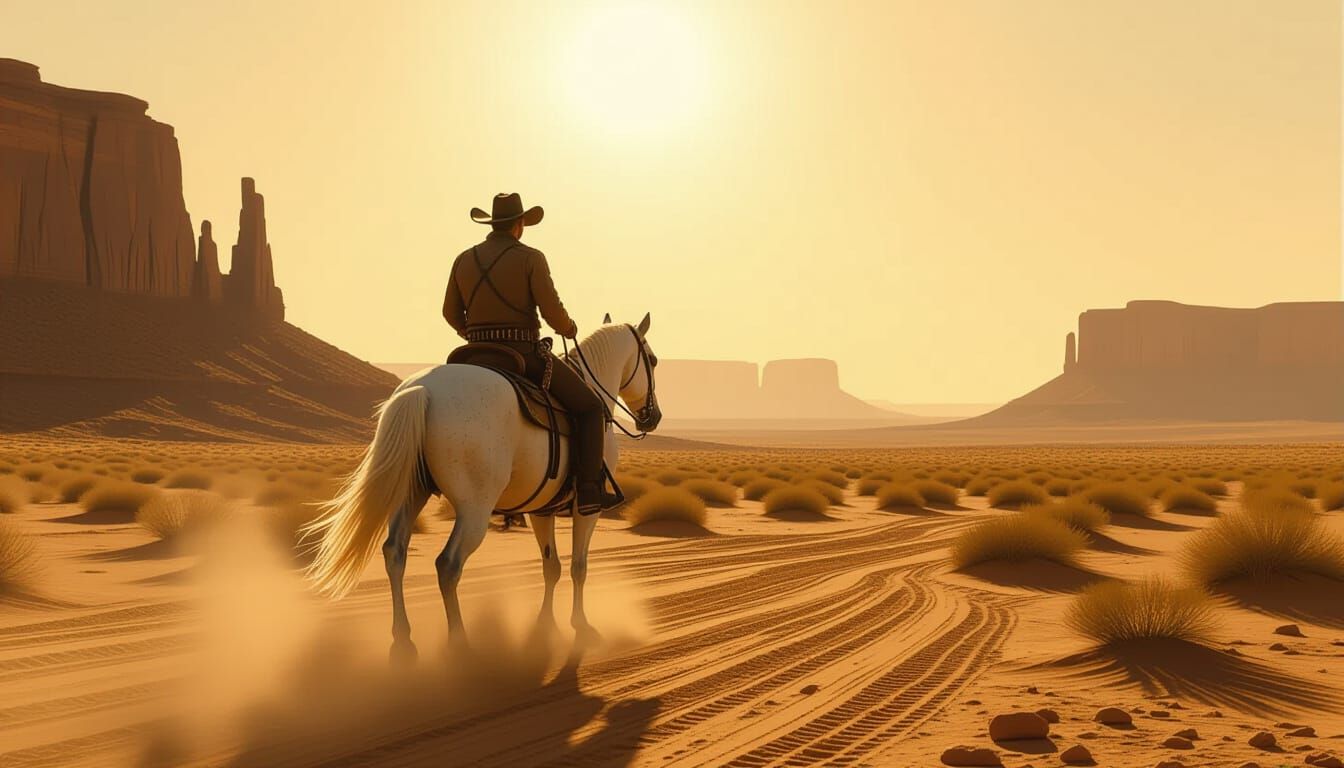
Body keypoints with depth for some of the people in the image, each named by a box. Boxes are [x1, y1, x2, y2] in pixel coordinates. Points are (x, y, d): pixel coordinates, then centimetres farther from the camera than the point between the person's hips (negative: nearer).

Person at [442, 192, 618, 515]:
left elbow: (451, 313, 15)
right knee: (590, 407, 5)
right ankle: (589, 491, -6)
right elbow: (552, 311, -13)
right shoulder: (530, 258, -6)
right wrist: (570, 328, 9)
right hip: (525, 353, -6)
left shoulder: (465, 259, 9)